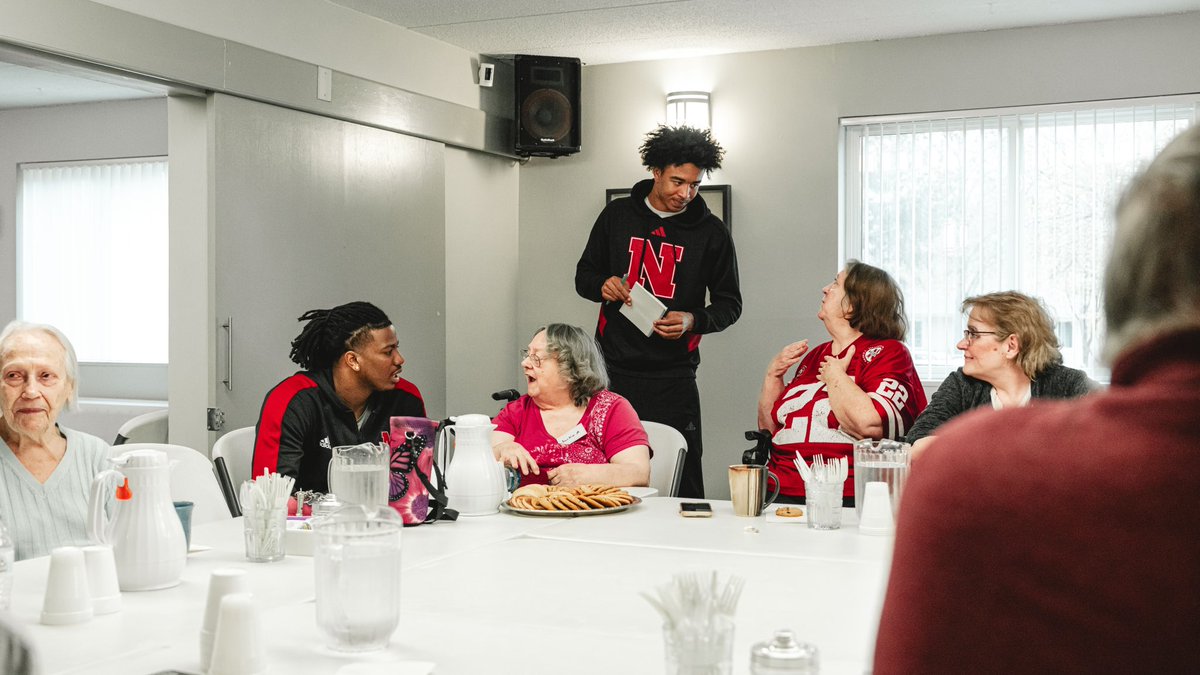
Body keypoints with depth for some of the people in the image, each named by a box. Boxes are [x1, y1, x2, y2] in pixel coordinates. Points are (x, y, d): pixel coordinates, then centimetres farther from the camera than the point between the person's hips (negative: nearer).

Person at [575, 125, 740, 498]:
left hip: (673, 378, -1)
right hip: (614, 369, 2)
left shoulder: (711, 232, 3)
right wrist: (603, 285, -7)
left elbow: (729, 303, 7)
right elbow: (584, 275, 17)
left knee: (683, 482, -3)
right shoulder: (617, 215, 7)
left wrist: (693, 320, -13)